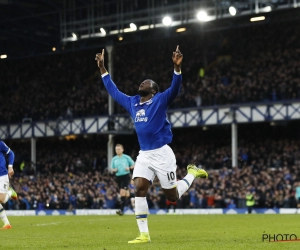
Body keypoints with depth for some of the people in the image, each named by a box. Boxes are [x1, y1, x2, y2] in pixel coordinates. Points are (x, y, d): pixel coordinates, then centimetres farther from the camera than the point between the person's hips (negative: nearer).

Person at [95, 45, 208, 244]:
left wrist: (177, 67, -39)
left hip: (162, 154, -5)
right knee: (140, 190, -12)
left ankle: (193, 172, 29)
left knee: (172, 197, 1)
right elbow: (114, 91, 23)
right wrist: (102, 68, 21)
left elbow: (175, 88, -22)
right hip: (144, 155, 5)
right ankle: (144, 234, -8)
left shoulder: (160, 100, -5)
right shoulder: (132, 102, 12)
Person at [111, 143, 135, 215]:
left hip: (126, 176, -5)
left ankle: (121, 210, -19)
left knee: (122, 193, -16)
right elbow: (112, 169, 16)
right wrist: (114, 170, -6)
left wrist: (129, 168, -13)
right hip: (118, 177, 5)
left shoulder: (127, 157, 0)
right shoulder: (114, 159, 10)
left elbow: (133, 165, 7)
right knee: (126, 194, 10)